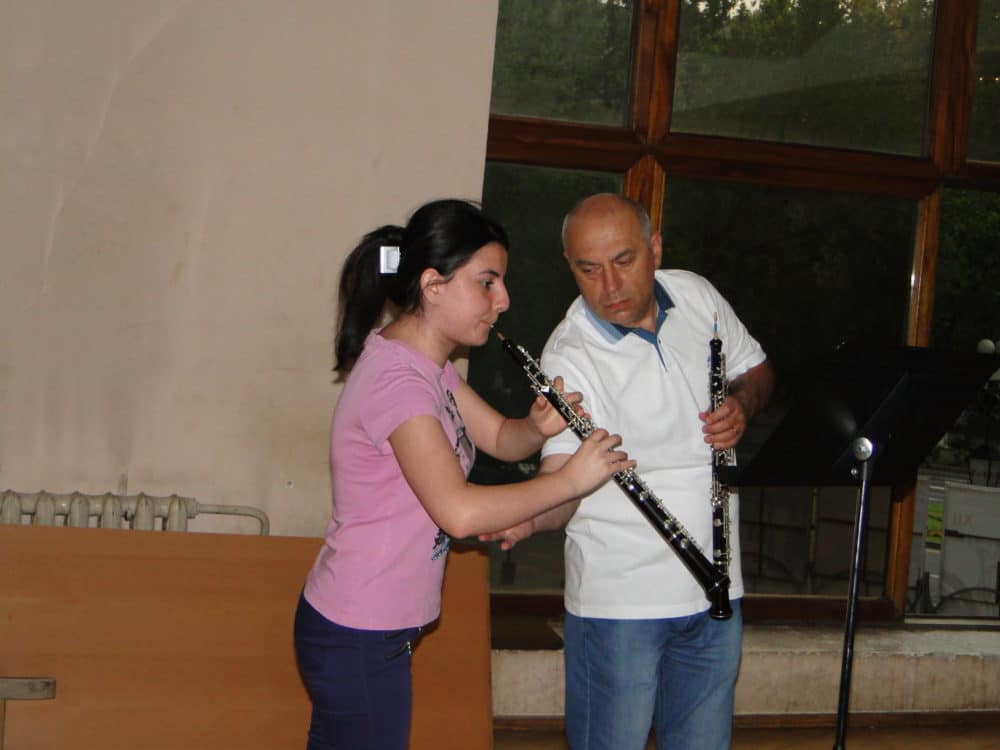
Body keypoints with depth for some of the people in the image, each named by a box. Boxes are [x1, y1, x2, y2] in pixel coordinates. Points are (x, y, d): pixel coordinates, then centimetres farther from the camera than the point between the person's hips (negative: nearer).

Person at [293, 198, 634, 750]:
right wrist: (572, 479, -25)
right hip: (359, 641, -10)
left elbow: (499, 439, 10)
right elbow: (460, 510, -34)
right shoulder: (397, 380, -25)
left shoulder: (425, 363, 7)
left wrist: (539, 428, -12)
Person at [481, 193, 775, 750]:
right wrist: (528, 519, -47)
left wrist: (741, 404, -7)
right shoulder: (569, 356, -17)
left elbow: (757, 369, 15)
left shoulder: (697, 296, 1)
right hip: (620, 599, -5)